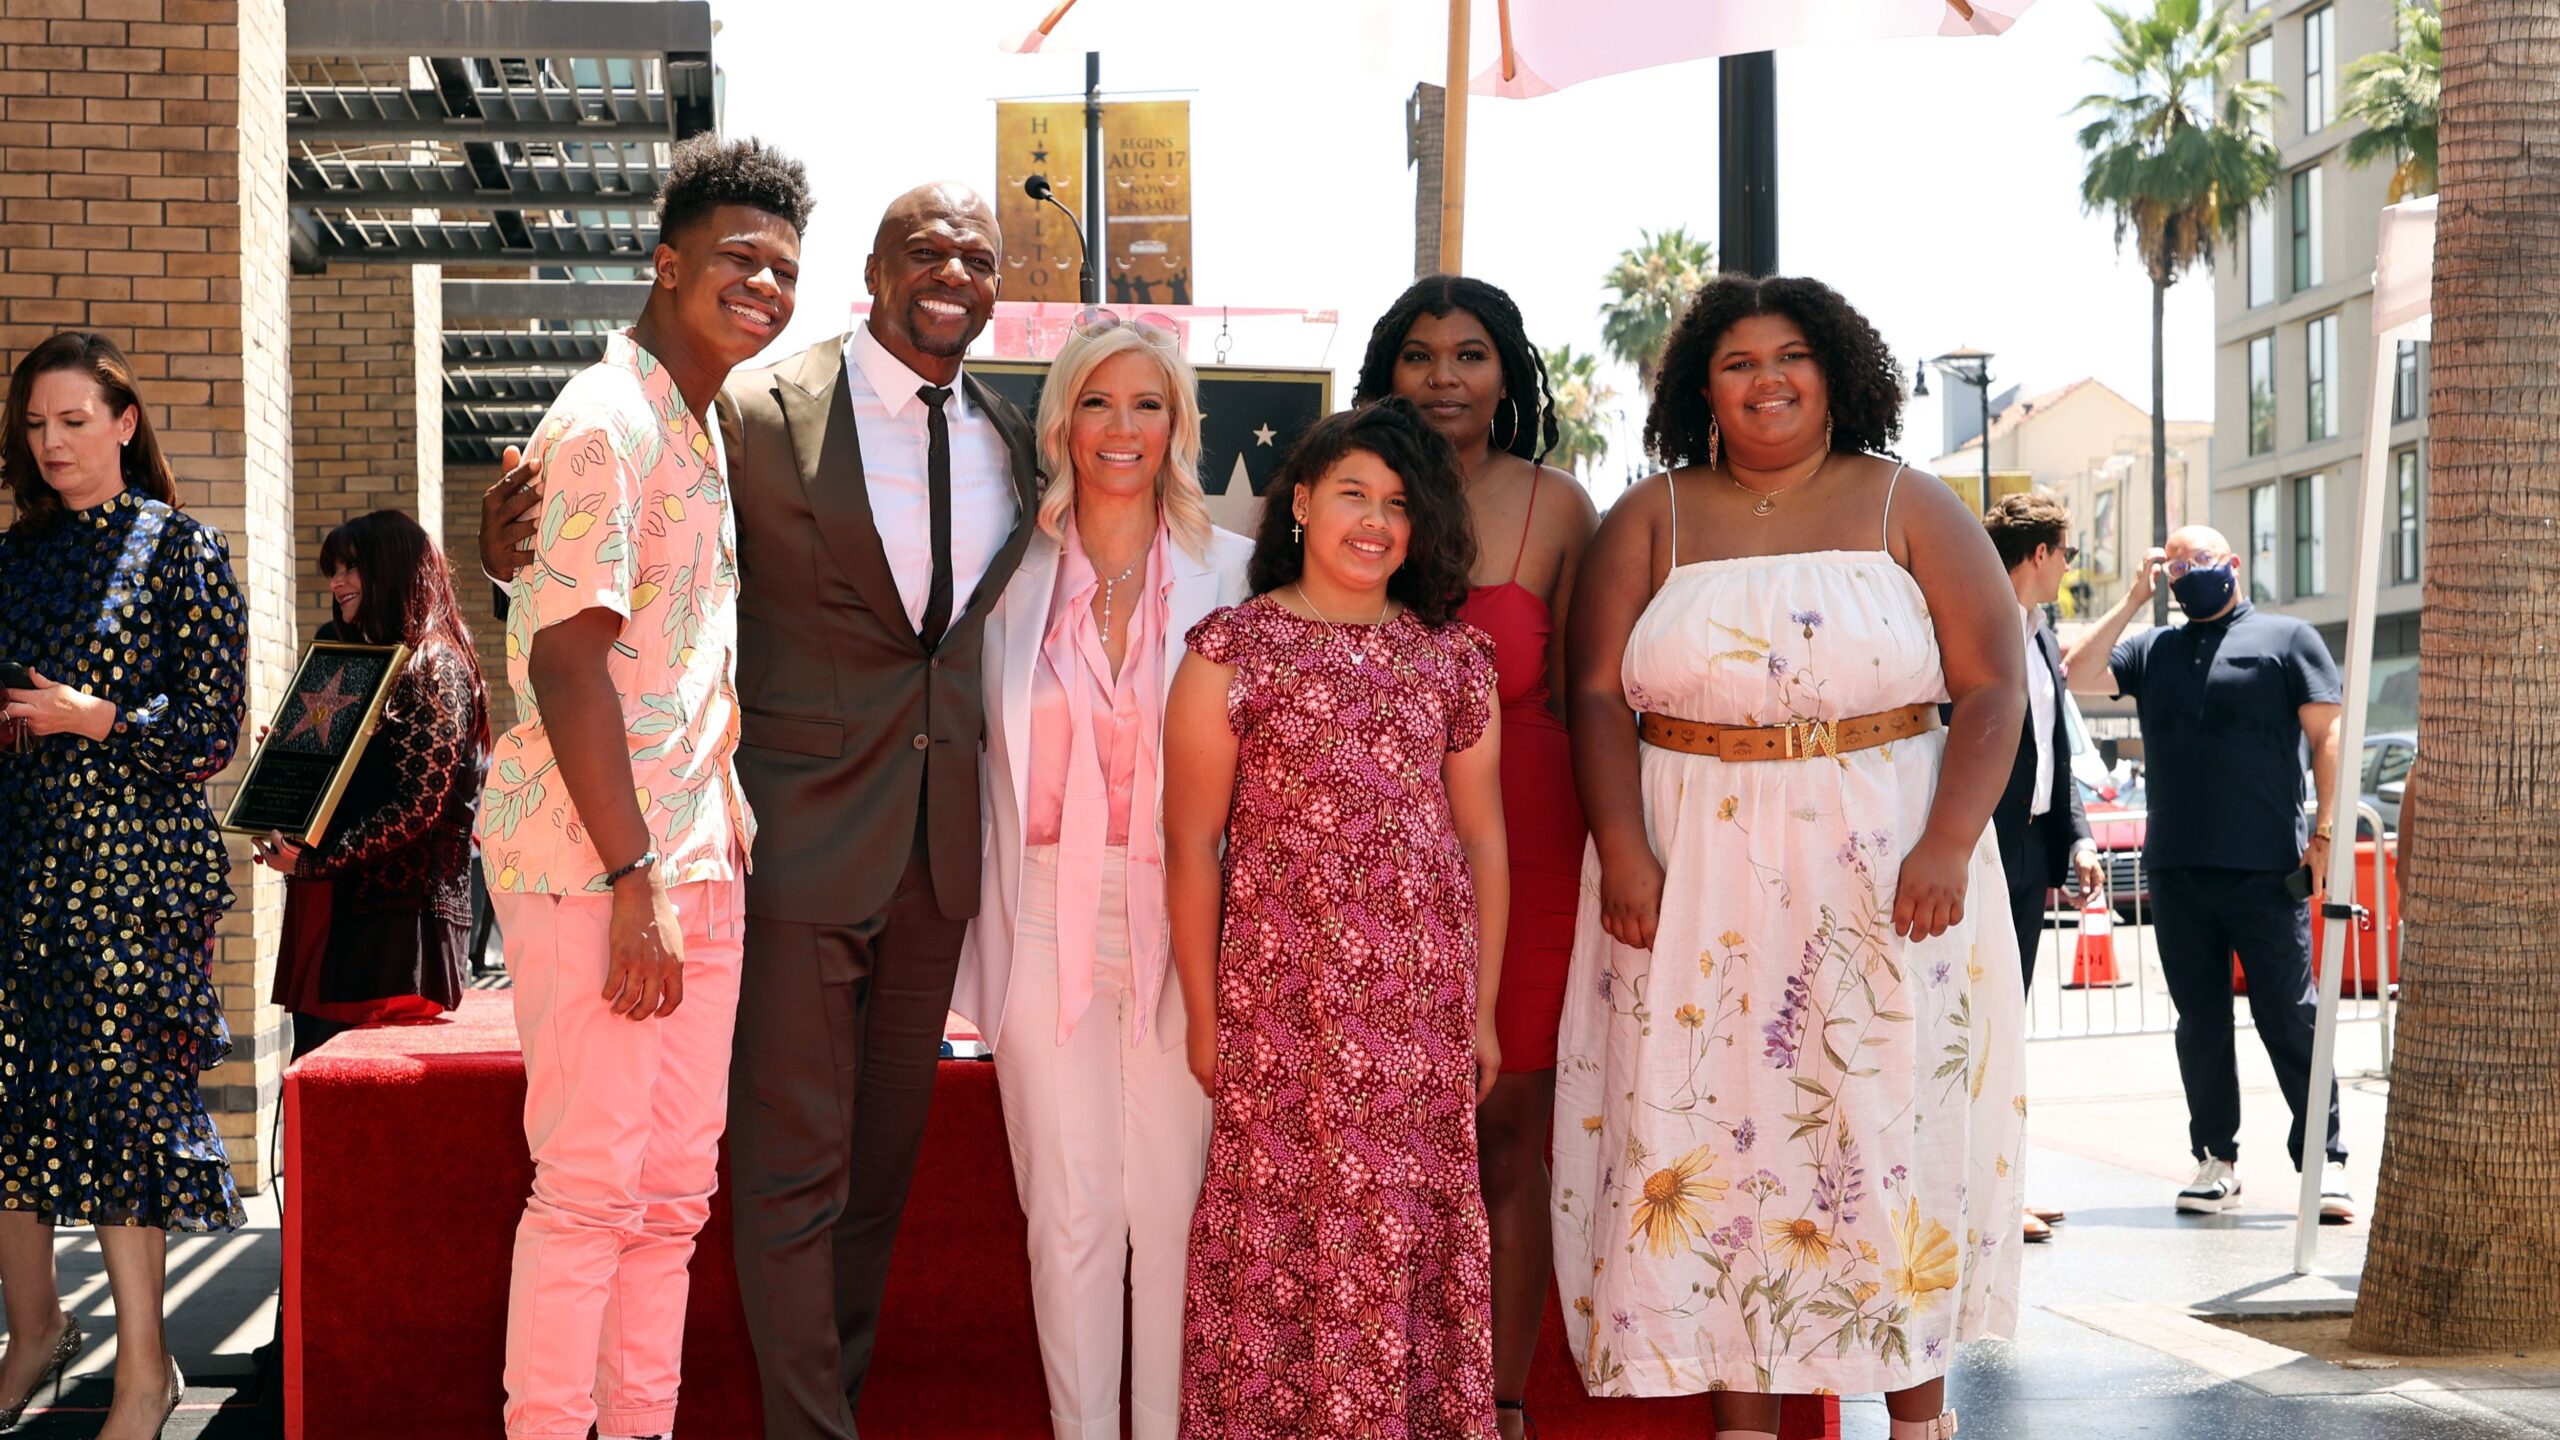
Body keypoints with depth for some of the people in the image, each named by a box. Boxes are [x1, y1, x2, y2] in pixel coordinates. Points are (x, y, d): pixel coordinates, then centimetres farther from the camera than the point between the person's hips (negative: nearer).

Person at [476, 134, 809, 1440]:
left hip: (695, 857, 9)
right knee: (590, 1185, -5)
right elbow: (566, 661, -19)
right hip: (597, 862, -9)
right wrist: (636, 882, -21)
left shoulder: (706, 433, 18)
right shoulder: (606, 424, -12)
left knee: (674, 1187, 11)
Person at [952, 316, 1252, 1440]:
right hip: (1047, 917, 1)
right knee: (1070, 1204, 1)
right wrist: (997, 916, 3)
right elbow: (988, 762, 10)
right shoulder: (1016, 572, 7)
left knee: (1173, 1198, 1)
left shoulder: (1230, 571, 5)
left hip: (1182, 916, 0)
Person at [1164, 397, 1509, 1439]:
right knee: (1285, 1230, 1)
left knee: (1422, 1229, 6)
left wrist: (1484, 1009, 10)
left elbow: (1482, 841, 11)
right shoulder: (1231, 650, -1)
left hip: (1423, 1005, 3)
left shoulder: (1455, 658, 8)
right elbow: (1193, 845, -1)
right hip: (1283, 997, -2)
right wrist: (1203, 1016, -1)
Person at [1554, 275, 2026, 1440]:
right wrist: (1623, 855, -11)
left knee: (1897, 1131, 2)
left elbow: (1992, 687, 0)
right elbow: (1598, 695, 1)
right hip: (1698, 877, 1)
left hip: (1885, 874, 0)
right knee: (1717, 1136, 0)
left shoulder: (1911, 511, 6)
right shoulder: (1652, 521, 8)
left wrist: (1946, 847, -13)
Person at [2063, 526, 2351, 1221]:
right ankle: (2216, 1161, 16)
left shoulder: (2287, 638, 7)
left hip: (2266, 869, -4)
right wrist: (2132, 600, 5)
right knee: (2200, 1021, 8)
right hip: (2176, 870, 4)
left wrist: (2324, 832, -7)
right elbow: (2077, 676, 5)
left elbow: (2327, 736, 2)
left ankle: (2325, 1162, 2)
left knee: (2290, 1016, -3)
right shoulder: (2152, 649, 17)